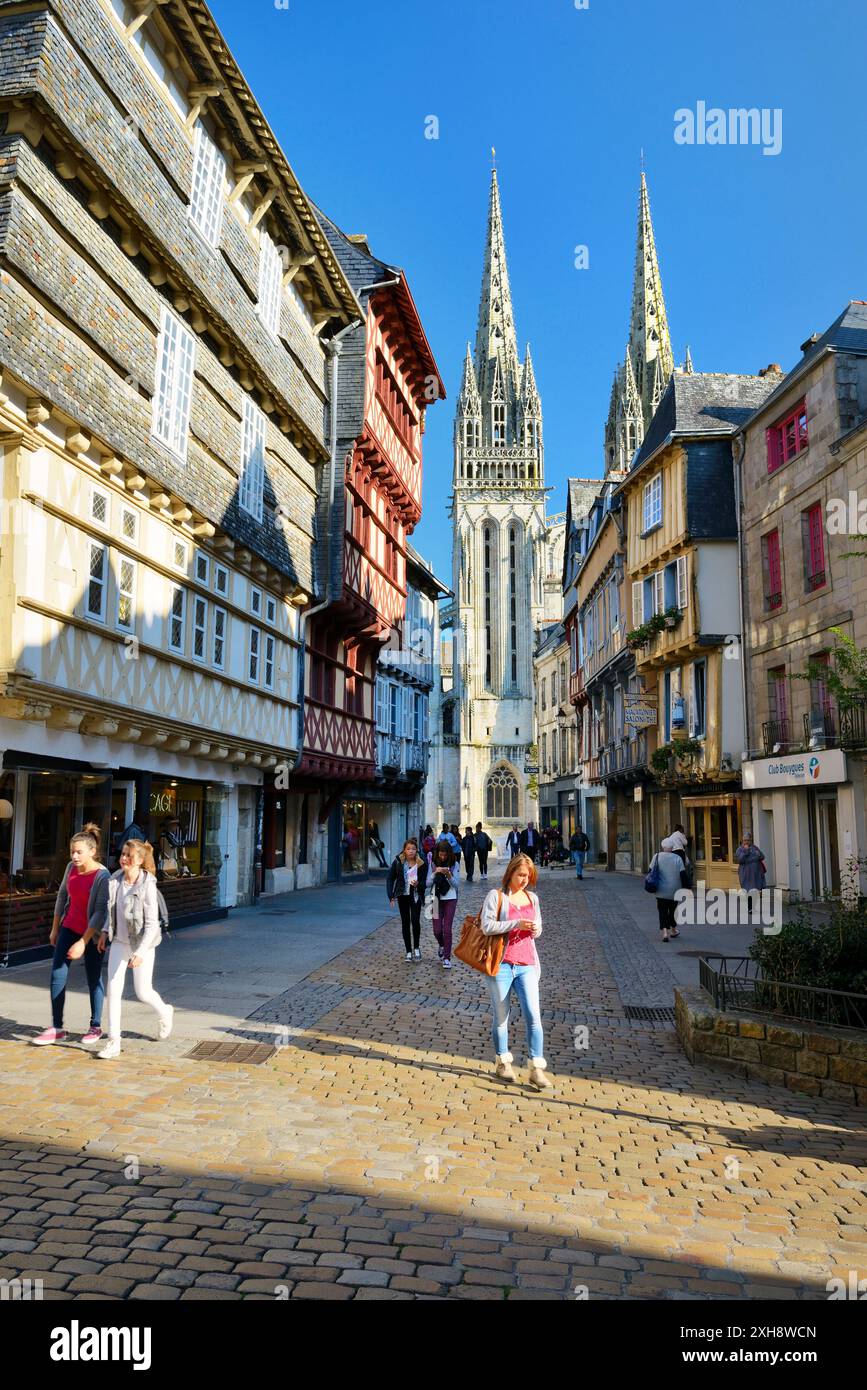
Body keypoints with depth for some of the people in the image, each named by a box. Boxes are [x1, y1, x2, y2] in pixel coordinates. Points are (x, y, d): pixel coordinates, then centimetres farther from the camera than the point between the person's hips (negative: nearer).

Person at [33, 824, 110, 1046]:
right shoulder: (71, 868, -4)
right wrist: (55, 927, 14)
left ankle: (96, 1026, 23)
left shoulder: (102, 876, -22)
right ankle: (57, 1028, 11)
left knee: (94, 979, 7)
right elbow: (62, 896, 10)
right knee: (57, 975, 1)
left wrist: (83, 942, -24)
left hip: (91, 933, -5)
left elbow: (101, 912, -22)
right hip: (69, 928, 6)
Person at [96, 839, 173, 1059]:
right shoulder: (115, 880, -3)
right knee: (113, 990, -1)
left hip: (142, 944, -5)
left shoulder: (147, 885, -22)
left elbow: (152, 923, -21)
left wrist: (141, 952, -27)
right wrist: (105, 932, 11)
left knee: (143, 992, 5)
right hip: (119, 942, 5)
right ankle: (113, 1042, 7)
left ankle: (165, 1013, 37)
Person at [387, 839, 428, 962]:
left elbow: (424, 882, -6)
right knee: (405, 922, 6)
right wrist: (391, 896, -8)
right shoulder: (398, 861, -8)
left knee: (415, 920, -13)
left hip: (415, 896, -1)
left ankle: (416, 947, 7)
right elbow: (390, 878, -2)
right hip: (403, 895, 2)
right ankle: (408, 951, 16)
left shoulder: (422, 863, -11)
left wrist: (417, 884, -29)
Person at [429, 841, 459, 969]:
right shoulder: (433, 864, -3)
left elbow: (457, 884, -3)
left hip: (450, 899, -1)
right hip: (437, 899, 1)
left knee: (447, 929, -6)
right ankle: (441, 945, 36)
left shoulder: (454, 864, -3)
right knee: (437, 930, 2)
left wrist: (448, 875, -20)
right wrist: (435, 873, -21)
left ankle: (447, 958, 4)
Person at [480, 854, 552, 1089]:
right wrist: (517, 924, -20)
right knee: (501, 1017, 8)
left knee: (533, 1015, -6)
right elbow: (487, 926, -12)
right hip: (501, 964, -3)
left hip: (526, 965, 3)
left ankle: (537, 1069, -2)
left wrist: (535, 928, -4)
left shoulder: (532, 898, 12)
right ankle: (503, 1062, 24)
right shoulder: (496, 896, -3)